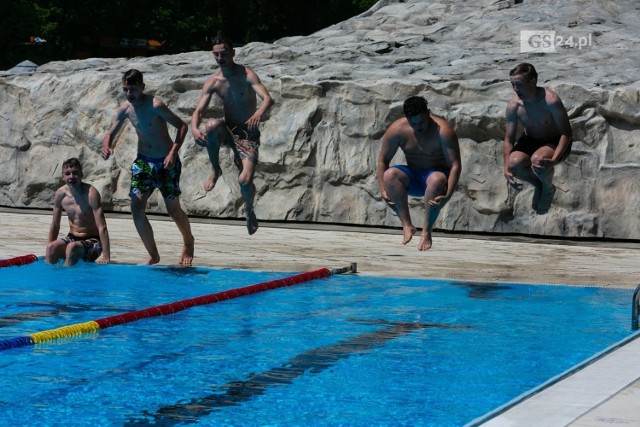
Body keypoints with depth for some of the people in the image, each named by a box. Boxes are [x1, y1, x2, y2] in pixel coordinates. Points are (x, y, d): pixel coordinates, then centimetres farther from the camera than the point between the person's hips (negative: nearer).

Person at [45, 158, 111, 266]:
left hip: (92, 241, -4)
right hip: (72, 237, 4)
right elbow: (55, 225, 7)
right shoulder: (60, 194, -5)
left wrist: (106, 257, -29)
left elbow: (102, 227, -24)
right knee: (51, 247, -25)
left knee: (72, 247, -33)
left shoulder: (90, 193, -21)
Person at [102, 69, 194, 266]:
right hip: (143, 161, 5)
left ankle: (188, 241, 36)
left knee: (173, 209, 5)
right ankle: (153, 255, 4)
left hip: (166, 162, -5)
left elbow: (182, 126, -18)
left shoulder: (155, 106, -22)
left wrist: (173, 152, -28)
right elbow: (110, 134, 4)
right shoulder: (125, 109, -4)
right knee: (136, 208, -9)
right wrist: (106, 146, -20)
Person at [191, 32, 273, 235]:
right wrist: (194, 128, -31)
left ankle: (249, 209, 17)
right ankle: (215, 170, -13)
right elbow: (198, 110, -7)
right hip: (227, 131, 2)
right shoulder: (212, 82, -3)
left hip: (248, 134, -2)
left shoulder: (247, 75, -12)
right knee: (213, 125, -36)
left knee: (245, 180, -20)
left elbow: (268, 98, -24)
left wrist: (259, 113, -48)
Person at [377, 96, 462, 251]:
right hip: (413, 177, 3)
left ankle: (427, 231, -31)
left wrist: (448, 195, -35)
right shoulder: (397, 129, -11)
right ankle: (407, 225, -31)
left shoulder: (442, 130, -21)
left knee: (437, 179, -39)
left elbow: (455, 165, -23)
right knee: (390, 174, -28)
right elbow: (383, 160, -3)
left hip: (436, 174, -3)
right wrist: (383, 190, -15)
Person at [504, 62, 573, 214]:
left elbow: (567, 133, -23)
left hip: (554, 142, -4)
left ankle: (548, 188, -1)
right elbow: (509, 140, -6)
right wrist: (506, 168, -21)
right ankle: (537, 184, 6)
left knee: (538, 160, -38)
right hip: (530, 140, 4)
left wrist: (554, 160, -38)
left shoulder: (550, 100, -28)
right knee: (514, 163, -30)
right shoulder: (514, 105, -14)